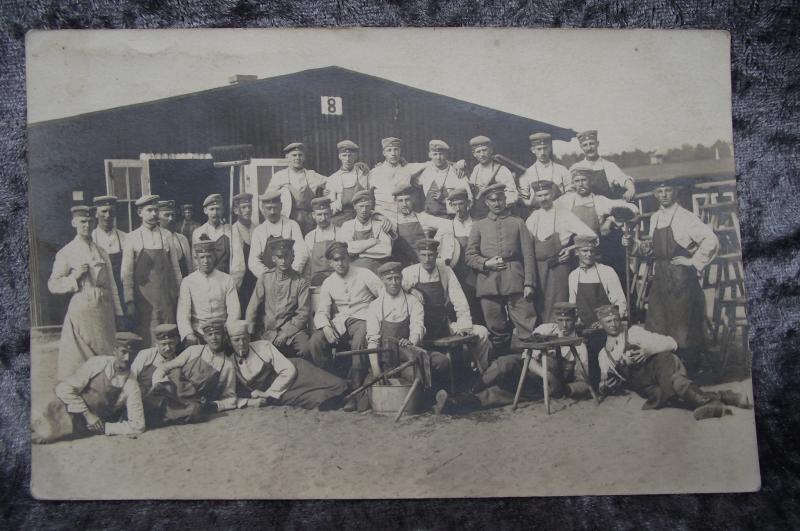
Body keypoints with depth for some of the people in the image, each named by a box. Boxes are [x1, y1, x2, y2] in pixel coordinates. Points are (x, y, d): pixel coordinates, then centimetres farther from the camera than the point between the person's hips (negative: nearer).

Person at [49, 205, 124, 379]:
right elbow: (52, 285, 1)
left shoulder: (102, 252, 14)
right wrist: (74, 277, -14)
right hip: (81, 310, -4)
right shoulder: (66, 253, 2)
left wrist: (118, 313, 11)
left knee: (107, 356, 4)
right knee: (79, 357, -4)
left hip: (104, 308, 4)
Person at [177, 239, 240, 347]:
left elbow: (234, 311, 1)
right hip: (197, 333, -1)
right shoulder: (187, 282, 7)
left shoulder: (227, 280, 7)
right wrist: (188, 334, -20)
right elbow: (182, 313, -2)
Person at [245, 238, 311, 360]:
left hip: (292, 329, -2)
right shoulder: (265, 278, 8)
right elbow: (252, 307, 7)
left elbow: (303, 313, -1)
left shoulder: (301, 282, 2)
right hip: (268, 330, 2)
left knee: (305, 349, -30)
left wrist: (286, 334, -11)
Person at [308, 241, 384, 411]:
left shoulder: (364, 274, 4)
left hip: (362, 320, -4)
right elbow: (321, 311, 7)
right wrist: (325, 326, -16)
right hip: (339, 323, 4)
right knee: (315, 342, -23)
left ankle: (357, 392, -24)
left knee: (359, 342, -37)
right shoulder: (328, 283, 14)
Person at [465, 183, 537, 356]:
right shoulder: (479, 226, 18)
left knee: (528, 329, -10)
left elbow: (528, 255, 8)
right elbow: (470, 256, 13)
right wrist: (486, 263, -7)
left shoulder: (518, 223, 15)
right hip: (488, 284, 1)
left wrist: (529, 283, -3)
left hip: (515, 283, -1)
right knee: (496, 332, 4)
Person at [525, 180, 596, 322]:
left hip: (558, 268, -3)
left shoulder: (564, 215, -1)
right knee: (540, 306, 4)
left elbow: (590, 236, 1)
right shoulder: (532, 218, 9)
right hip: (537, 269, 3)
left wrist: (572, 250, -5)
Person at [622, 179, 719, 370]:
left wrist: (694, 262, -12)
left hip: (681, 277, -7)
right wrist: (633, 245, 2)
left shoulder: (685, 217, -10)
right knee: (658, 325, 11)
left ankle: (689, 367, 14)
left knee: (683, 325, 1)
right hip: (660, 277, 7)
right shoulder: (654, 218, 11)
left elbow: (711, 241, -16)